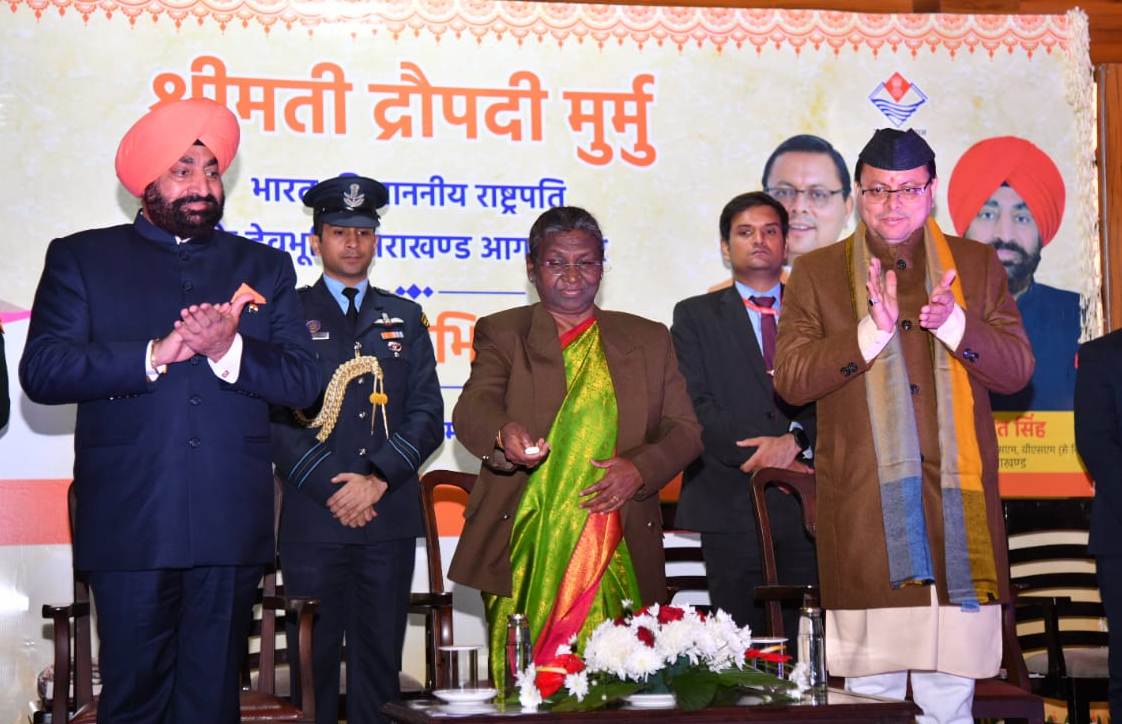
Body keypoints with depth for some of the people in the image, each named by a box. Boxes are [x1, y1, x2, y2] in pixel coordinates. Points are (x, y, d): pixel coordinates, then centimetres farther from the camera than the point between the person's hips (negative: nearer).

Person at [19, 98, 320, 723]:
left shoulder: (264, 267, 15)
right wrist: (155, 354, -14)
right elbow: (42, 371, -3)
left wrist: (229, 350, -13)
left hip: (230, 528, 2)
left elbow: (302, 382, 6)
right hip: (129, 524, -2)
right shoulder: (81, 259, 9)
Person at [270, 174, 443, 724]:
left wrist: (377, 479, -9)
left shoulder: (404, 319, 14)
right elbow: (275, 417, -2)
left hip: (390, 517, 2)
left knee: (380, 661, 4)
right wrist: (332, 489, -11)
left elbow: (427, 416, 6)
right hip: (312, 518, -2)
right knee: (313, 659, 1)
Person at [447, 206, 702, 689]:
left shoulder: (649, 340, 16)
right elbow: (472, 411, -8)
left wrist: (639, 469, -8)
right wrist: (505, 434, -32)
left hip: (618, 558, 1)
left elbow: (685, 431, 13)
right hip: (525, 556, -1)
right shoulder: (502, 334, 9)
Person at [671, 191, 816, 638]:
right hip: (731, 505, -1)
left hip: (807, 505, 1)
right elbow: (695, 406, -1)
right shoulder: (696, 316, 11)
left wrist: (795, 439, -14)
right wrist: (763, 457, -11)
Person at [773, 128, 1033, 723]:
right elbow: (790, 379, -2)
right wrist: (872, 331, -15)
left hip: (957, 504, 1)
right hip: (861, 512, -1)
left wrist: (954, 323, -12)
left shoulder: (978, 265, 13)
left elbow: (1016, 370, 6)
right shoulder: (816, 273, 9)